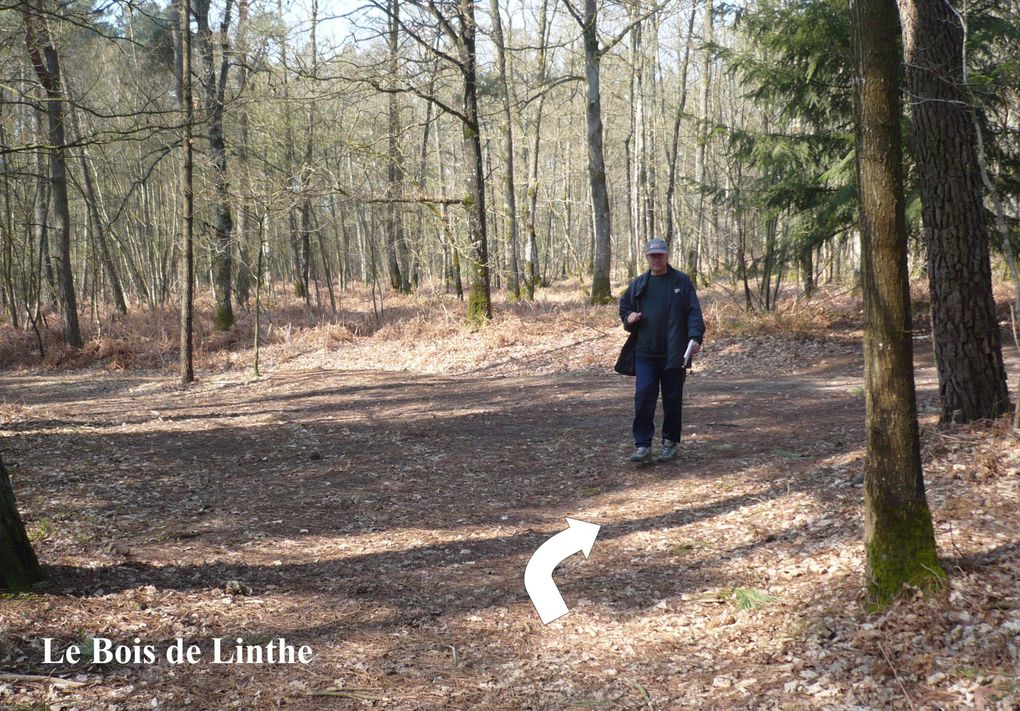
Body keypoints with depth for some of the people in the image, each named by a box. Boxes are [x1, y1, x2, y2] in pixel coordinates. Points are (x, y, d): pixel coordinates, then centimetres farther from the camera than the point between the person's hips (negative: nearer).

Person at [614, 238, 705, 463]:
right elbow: (624, 307, 21)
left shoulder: (682, 281, 3)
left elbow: (693, 312, -1)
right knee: (643, 396, -7)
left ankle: (670, 443, 19)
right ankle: (642, 445, -3)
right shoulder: (638, 284, 11)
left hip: (673, 352, -2)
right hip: (645, 351, 2)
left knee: (672, 398, 6)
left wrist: (696, 337, -15)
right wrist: (629, 318, -1)